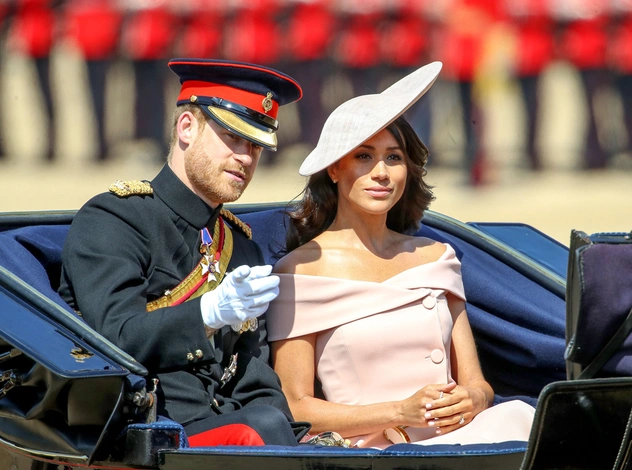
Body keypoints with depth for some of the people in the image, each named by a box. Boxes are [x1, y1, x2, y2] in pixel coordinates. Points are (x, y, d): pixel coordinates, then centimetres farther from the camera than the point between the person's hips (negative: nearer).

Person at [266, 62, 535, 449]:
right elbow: (295, 408, 0)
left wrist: (471, 400, -8)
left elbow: (476, 383, 17)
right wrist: (401, 412, -13)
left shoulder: (436, 257, 19)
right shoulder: (301, 269, 4)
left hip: (457, 436, 5)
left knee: (517, 415, -31)